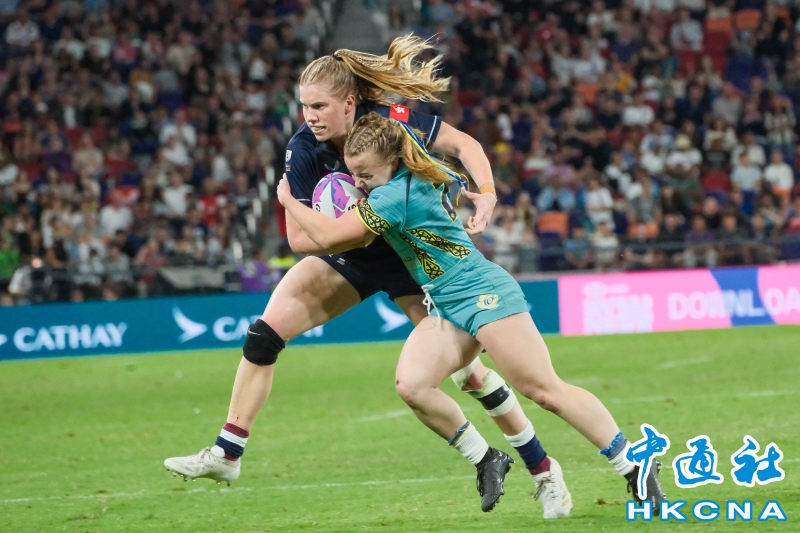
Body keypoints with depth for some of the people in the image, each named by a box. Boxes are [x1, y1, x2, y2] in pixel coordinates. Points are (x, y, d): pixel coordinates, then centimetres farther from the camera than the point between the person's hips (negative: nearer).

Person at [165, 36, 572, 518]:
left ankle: (544, 472, 12)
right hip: (347, 256, 3)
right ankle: (226, 455, -1)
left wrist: (487, 193, -31)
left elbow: (463, 144, -14)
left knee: (470, 373, -6)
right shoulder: (304, 150, -21)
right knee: (263, 334, -12)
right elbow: (299, 237, -17)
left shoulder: (391, 120, -27)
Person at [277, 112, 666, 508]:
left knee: (542, 389, -12)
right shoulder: (427, 176, 6)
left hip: (483, 292, -9)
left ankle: (635, 467, -5)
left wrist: (288, 200, -3)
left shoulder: (396, 196, -21)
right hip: (447, 308, 9)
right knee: (410, 384, -11)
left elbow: (328, 235, -18)